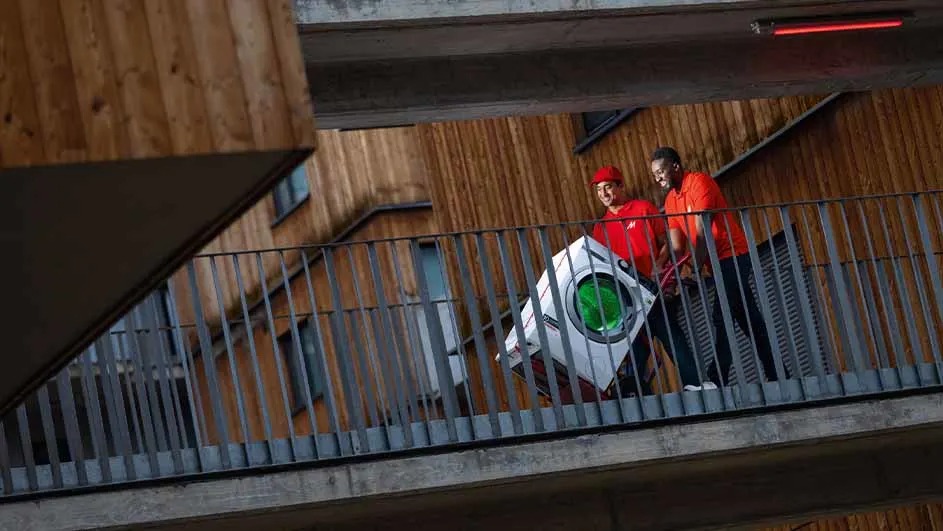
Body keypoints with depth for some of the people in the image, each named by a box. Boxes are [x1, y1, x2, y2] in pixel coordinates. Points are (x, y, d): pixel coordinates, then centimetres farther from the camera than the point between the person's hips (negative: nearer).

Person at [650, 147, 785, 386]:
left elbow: (703, 233, -22)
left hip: (733, 255, -9)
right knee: (750, 320, 9)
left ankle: (717, 380, -19)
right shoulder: (671, 200, 9)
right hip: (718, 263, 9)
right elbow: (677, 246, 4)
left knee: (721, 318, -16)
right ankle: (777, 376, 12)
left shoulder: (699, 182, -14)